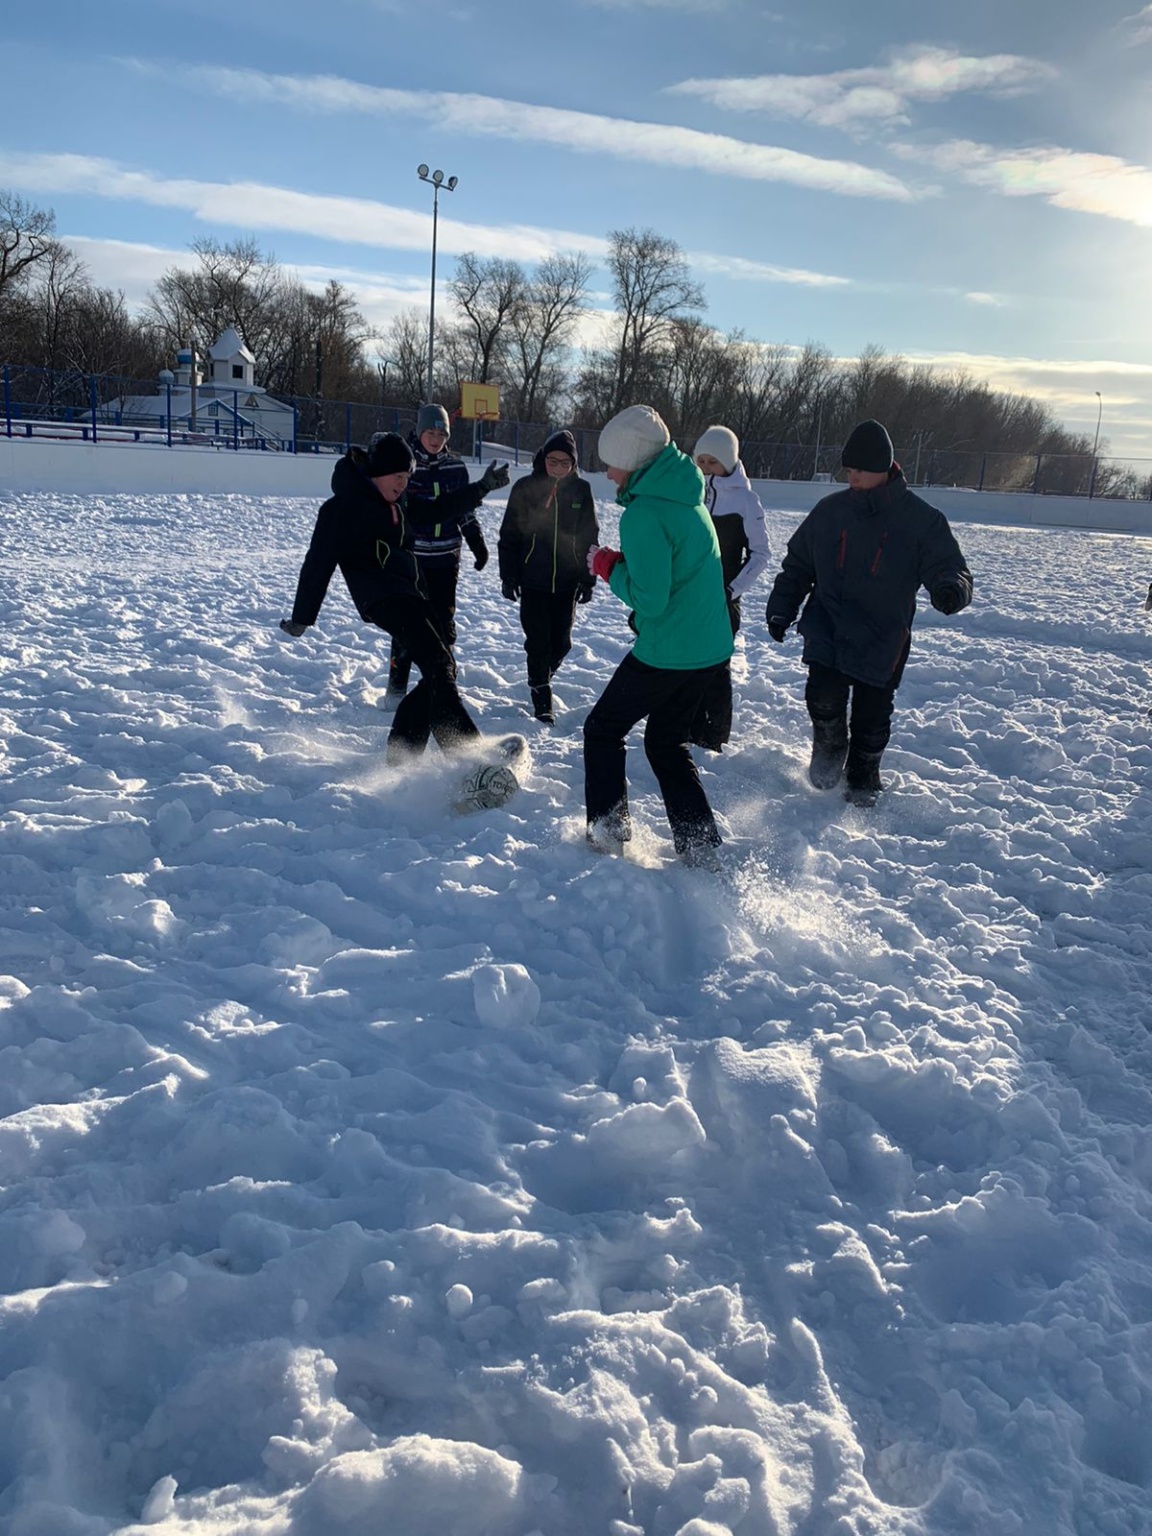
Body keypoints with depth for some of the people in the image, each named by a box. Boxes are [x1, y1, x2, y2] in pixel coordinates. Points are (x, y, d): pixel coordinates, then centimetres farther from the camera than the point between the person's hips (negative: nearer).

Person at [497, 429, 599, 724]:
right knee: (538, 641, -2)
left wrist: (588, 579, 4)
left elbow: (590, 537, 6)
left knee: (561, 642, 8)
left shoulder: (581, 490, 1)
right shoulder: (525, 488, -3)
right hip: (532, 580, -2)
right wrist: (509, 576, -2)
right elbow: (509, 536, 1)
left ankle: (541, 676, 37)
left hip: (566, 582, 2)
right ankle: (541, 699, 11)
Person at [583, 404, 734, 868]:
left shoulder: (644, 514, -21)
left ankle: (608, 830, 16)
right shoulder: (687, 495, 9)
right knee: (667, 741, 21)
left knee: (603, 728, 13)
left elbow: (648, 599, -23)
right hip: (710, 649, 8)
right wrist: (624, 562, 7)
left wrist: (607, 566, -7)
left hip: (665, 654, -8)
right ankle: (701, 845, 17)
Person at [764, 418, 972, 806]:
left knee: (872, 718, 7)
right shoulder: (831, 510, 3)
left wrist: (950, 589, -31)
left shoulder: (921, 520, -5)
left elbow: (950, 569, -7)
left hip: (882, 640, -1)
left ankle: (863, 777, 36)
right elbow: (797, 564, 14)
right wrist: (780, 610, 7)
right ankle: (830, 746, 19)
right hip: (827, 631, 1)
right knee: (823, 698, -16)